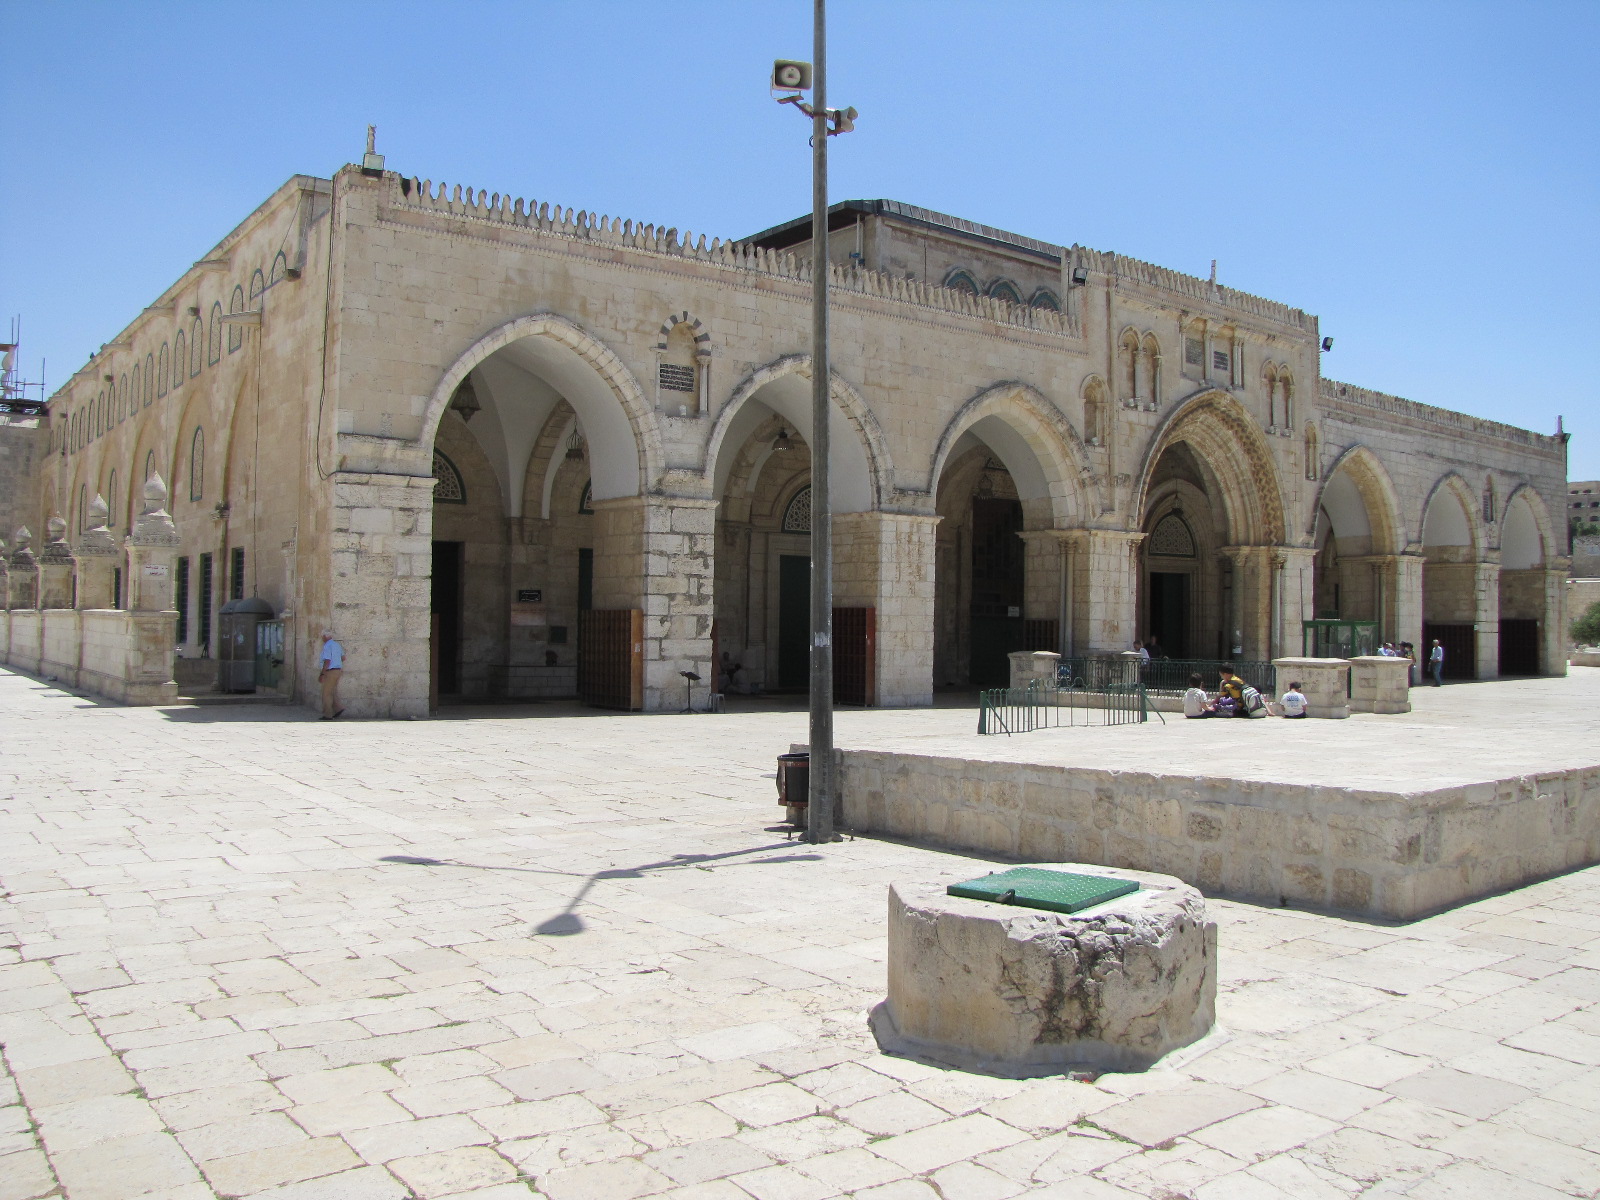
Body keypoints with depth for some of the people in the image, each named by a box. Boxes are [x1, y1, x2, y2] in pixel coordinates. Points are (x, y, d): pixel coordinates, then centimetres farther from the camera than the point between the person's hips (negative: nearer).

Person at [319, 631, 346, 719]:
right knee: (333, 692, 16)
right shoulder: (337, 645, 11)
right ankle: (337, 709, 5)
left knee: (326, 693, -1)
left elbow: (327, 661, -20)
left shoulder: (327, 646, -15)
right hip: (338, 670, 8)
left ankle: (328, 715, 2)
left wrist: (322, 674, -16)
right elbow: (343, 658, 20)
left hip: (330, 671, -8)